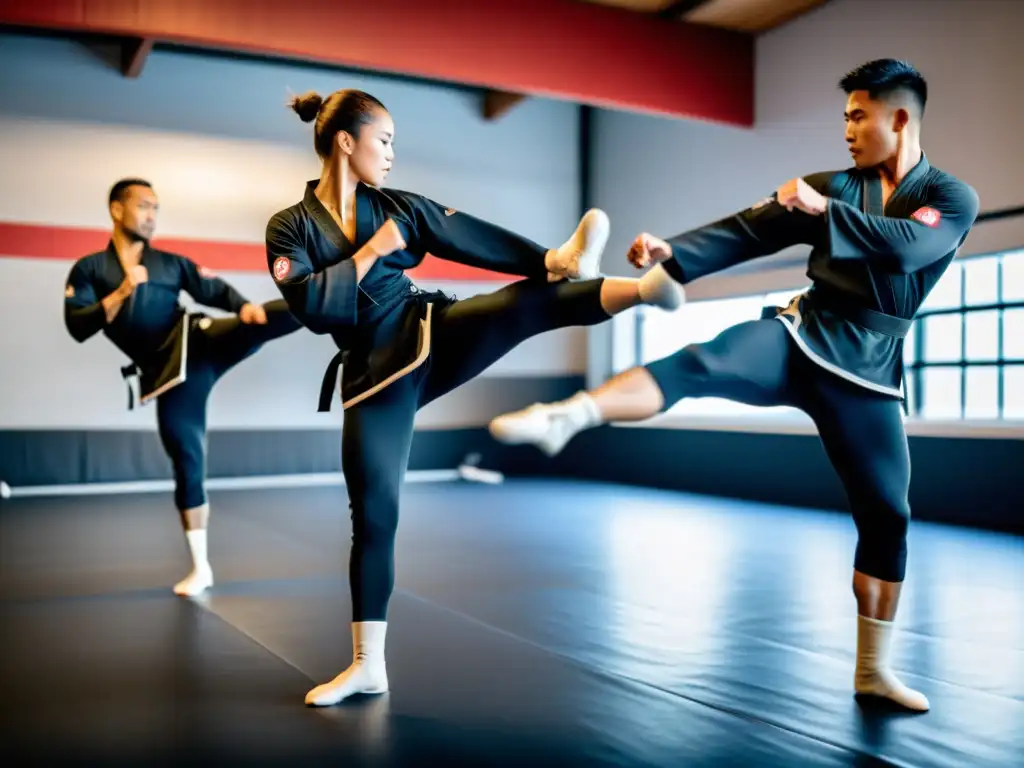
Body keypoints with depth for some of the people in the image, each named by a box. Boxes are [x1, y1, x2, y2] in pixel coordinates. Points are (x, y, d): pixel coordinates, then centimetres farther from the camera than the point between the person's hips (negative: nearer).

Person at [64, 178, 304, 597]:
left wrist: (245, 307, -18)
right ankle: (200, 567, 14)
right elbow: (77, 328, -5)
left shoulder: (172, 263, 12)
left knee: (262, 322, -25)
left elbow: (215, 291, 3)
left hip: (201, 346, 1)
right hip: (166, 374, -1)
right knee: (187, 464, 3)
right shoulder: (89, 269, 6)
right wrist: (122, 293, -15)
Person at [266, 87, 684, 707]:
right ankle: (368, 665, 11)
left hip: (433, 337, 2)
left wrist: (554, 261, -13)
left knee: (528, 302, -24)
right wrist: (373, 250, -11)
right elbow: (311, 307, -16)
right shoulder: (290, 227, -1)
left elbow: (476, 241, -3)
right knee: (374, 515, -1)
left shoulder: (399, 207, 7)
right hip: (375, 373, -2)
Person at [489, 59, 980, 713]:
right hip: (800, 339, 1)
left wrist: (821, 210, -25)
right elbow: (749, 231, 0)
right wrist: (671, 253, -12)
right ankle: (563, 416, -47)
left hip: (866, 373, 0)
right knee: (698, 365, -29)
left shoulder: (953, 199, 1)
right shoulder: (835, 185, 8)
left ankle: (874, 669, 18)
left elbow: (905, 247, -21)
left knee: (886, 515, 4)